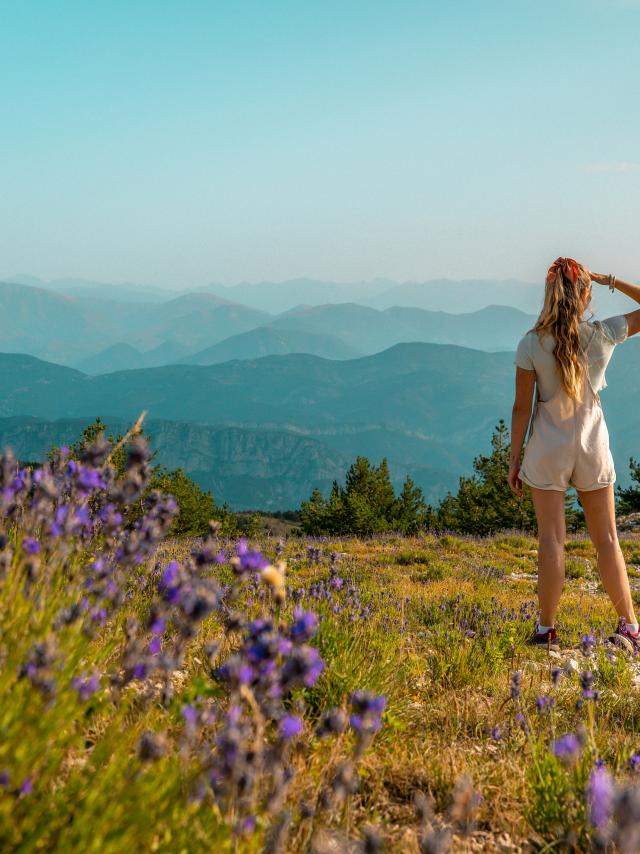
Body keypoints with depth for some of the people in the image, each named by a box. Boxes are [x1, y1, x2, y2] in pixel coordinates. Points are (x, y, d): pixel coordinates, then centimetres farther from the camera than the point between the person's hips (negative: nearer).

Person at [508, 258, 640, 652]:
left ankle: (547, 630, 8)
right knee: (607, 539, 10)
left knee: (552, 540, 4)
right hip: (593, 445, 1)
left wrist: (515, 460, 1)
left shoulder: (531, 345, -11)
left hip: (548, 449, -1)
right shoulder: (604, 335, -8)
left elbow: (522, 407, -7)